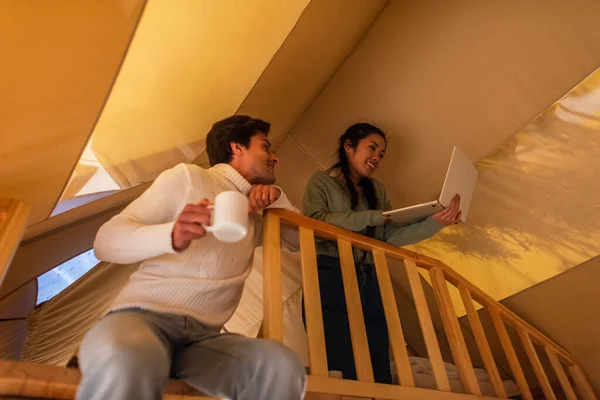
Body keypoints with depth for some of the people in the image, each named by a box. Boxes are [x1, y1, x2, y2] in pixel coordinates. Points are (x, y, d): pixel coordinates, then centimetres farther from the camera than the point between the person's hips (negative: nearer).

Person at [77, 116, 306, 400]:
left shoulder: (256, 216, 23)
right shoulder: (188, 177, 4)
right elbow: (107, 241, -2)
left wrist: (278, 199, 11)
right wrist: (172, 236, -25)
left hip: (202, 337, 5)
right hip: (143, 314, -4)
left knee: (283, 368, -27)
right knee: (127, 361, -42)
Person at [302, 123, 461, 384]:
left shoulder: (377, 190, 23)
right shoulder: (322, 181, 8)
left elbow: (392, 235, 7)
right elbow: (314, 224, -13)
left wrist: (435, 223, -10)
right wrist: (374, 216, -10)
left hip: (369, 285, 5)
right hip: (330, 281, -5)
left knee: (380, 376, 1)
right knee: (344, 374, -11)